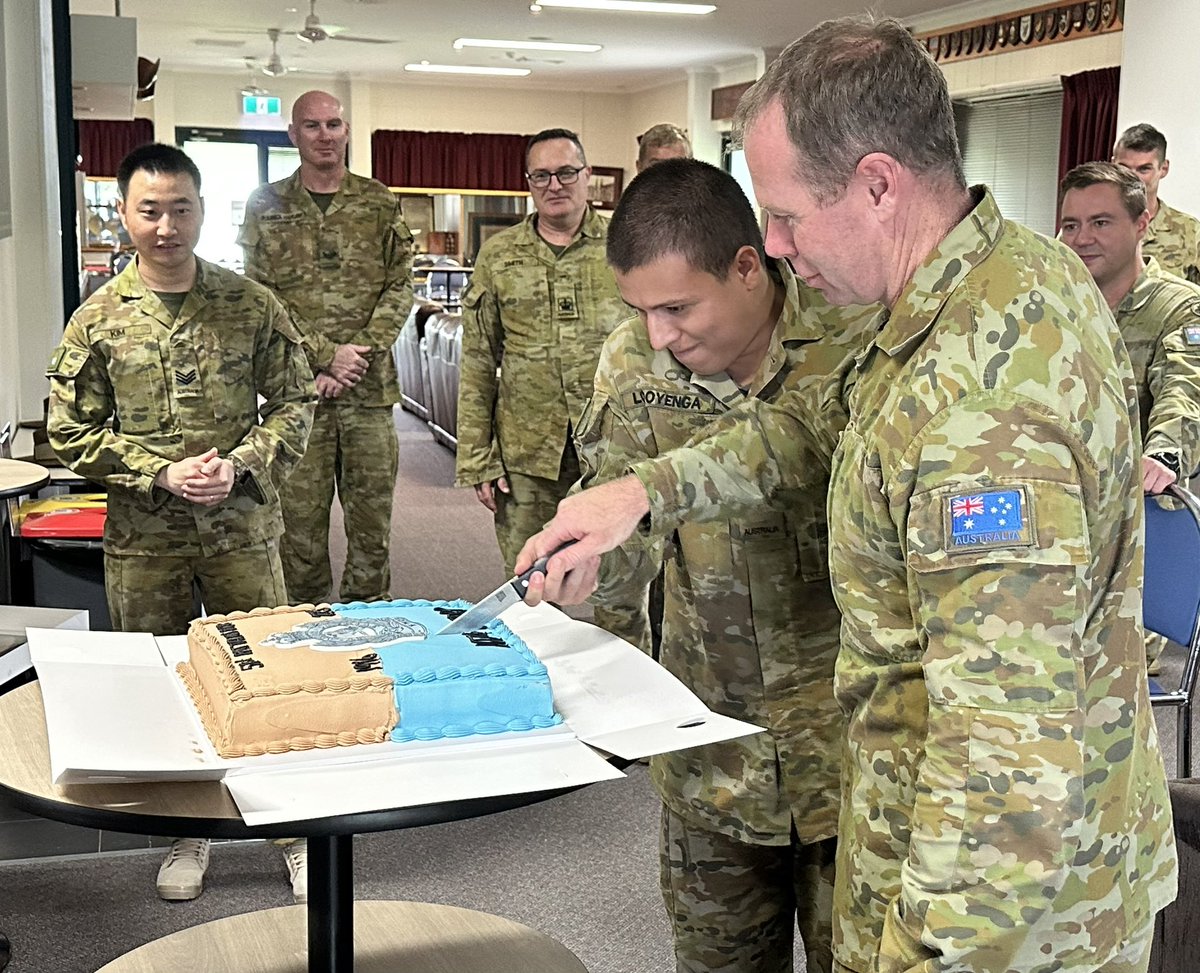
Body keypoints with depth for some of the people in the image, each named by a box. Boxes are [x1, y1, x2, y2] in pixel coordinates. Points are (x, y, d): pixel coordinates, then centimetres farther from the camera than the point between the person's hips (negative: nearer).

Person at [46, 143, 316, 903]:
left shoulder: (251, 304, -2)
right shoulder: (98, 319, -1)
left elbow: (295, 402, 1)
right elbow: (71, 433, -1)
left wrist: (242, 465, -14)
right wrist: (163, 474, -13)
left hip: (243, 528, -1)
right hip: (142, 540, 1)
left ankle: (299, 832, 21)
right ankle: (185, 834, 30)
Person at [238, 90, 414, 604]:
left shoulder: (379, 203, 9)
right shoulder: (266, 206, 6)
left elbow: (400, 287, 5)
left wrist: (360, 354, -9)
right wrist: (327, 355, -11)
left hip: (369, 387, 1)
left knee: (372, 514, 7)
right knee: (300, 518, 3)